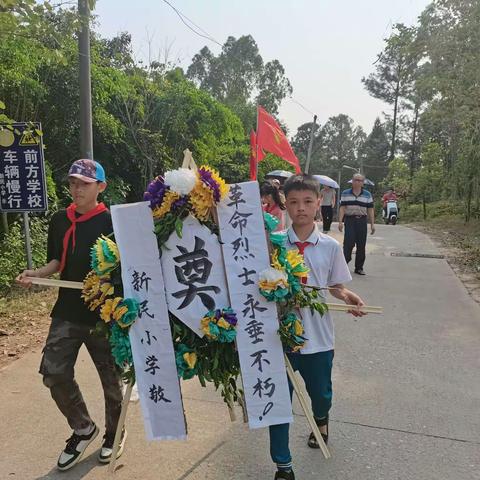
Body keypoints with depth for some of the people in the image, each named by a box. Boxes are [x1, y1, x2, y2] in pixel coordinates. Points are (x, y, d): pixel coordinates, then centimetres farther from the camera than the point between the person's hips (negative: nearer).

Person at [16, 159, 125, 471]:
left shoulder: (111, 222, -8)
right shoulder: (60, 221, 7)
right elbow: (58, 262, 14)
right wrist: (36, 274, -4)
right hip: (68, 311, 5)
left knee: (110, 376, 9)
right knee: (54, 372, 1)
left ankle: (114, 434, 34)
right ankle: (83, 428, 27)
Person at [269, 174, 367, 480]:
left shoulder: (331, 246, -4)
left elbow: (336, 286, 6)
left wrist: (347, 297, -13)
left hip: (318, 336, 2)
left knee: (320, 392, 22)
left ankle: (321, 419, 59)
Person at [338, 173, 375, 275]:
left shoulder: (367, 195, 8)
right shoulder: (345, 193, 6)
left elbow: (370, 210, 7)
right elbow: (342, 208, 2)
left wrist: (372, 224, 3)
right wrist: (340, 221, -7)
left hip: (362, 221, 2)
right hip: (349, 221, -2)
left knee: (361, 245, 4)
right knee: (348, 243, -9)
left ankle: (359, 268, 13)